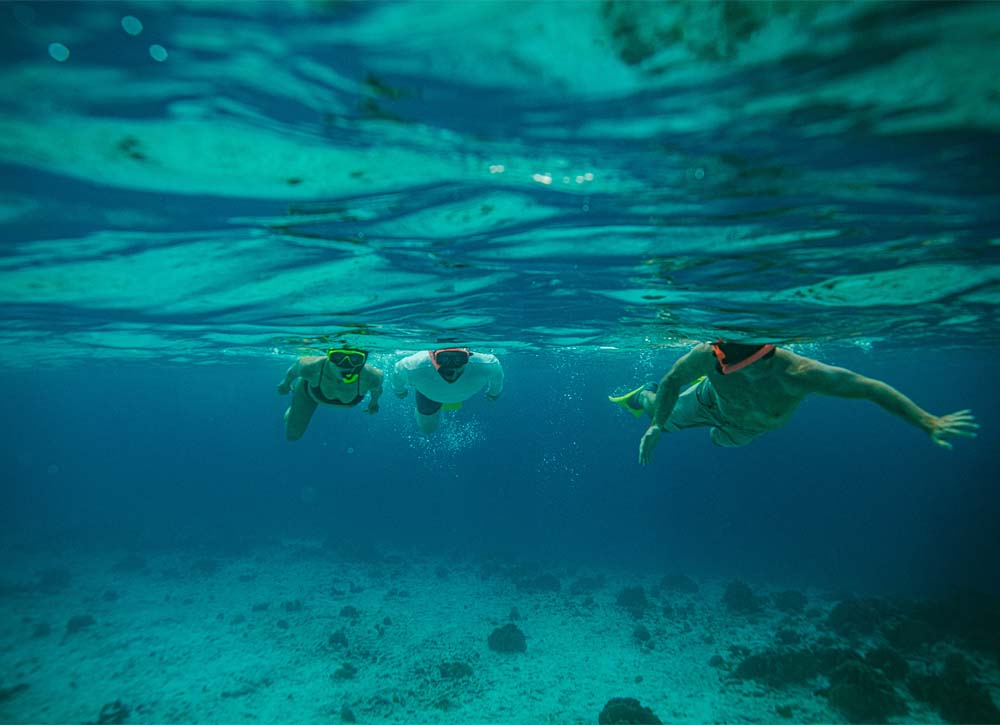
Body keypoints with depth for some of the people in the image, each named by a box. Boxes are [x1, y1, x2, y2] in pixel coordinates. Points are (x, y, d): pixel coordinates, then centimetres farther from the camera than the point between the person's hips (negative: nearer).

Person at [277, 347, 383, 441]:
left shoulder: (370, 377, -46)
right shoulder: (312, 367, -46)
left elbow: (377, 386, -19)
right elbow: (296, 367, -20)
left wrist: (374, 401, 1)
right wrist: (286, 383, 1)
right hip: (311, 391, -2)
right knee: (292, 435, 20)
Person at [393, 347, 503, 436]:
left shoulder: (483, 366, -47)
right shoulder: (415, 366, -48)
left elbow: (496, 368, -20)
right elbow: (399, 371, -21)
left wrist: (494, 391, 1)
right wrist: (399, 390, 1)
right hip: (429, 393, -1)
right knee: (427, 429, 23)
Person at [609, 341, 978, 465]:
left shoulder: (797, 373, -50)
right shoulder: (708, 355, -47)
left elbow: (871, 387, -41)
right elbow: (672, 379, -28)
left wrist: (929, 423, -42)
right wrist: (656, 427, -28)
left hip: (746, 429, 2)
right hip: (711, 403, -1)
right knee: (662, 414, 20)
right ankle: (642, 395, 54)